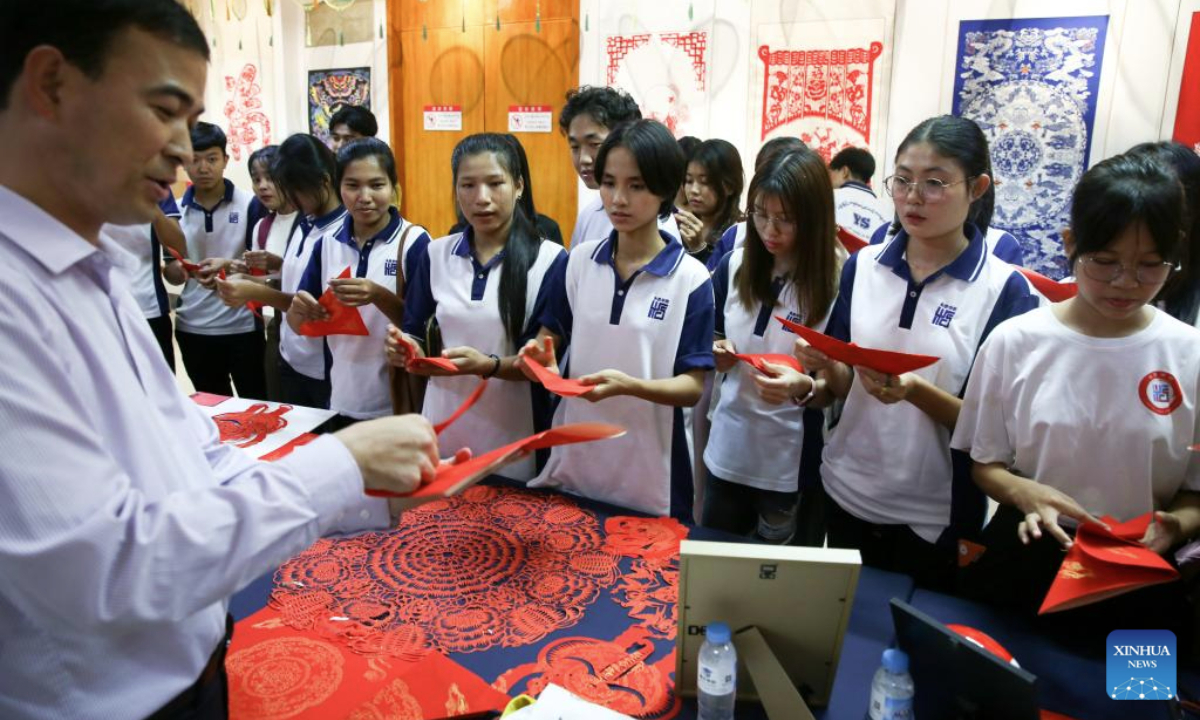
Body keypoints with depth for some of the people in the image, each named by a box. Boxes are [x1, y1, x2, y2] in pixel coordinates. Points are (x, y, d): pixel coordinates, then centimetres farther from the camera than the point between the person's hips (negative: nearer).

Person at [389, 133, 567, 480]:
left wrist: (489, 366, -26)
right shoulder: (434, 255, 4)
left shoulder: (550, 260, -9)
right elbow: (418, 336, 9)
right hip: (443, 425, 3)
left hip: (513, 432, -3)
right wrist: (408, 350, -13)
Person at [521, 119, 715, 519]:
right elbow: (551, 335, 12)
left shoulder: (691, 279, -10)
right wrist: (541, 356, -11)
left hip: (648, 472, -3)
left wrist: (629, 386, -28)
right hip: (573, 459, 4)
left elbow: (692, 388, -11)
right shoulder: (579, 261, 1)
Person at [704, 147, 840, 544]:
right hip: (728, 451, 4)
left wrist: (803, 386, -28)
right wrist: (718, 355, -9)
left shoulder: (840, 283, -13)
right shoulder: (733, 266, 0)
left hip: (795, 463, -4)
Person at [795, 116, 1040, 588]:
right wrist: (825, 366, -16)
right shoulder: (862, 266, 0)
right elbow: (842, 385, 5)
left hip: (934, 518, -3)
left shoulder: (1005, 291, -10)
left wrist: (916, 391, -26)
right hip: (846, 495, 3)